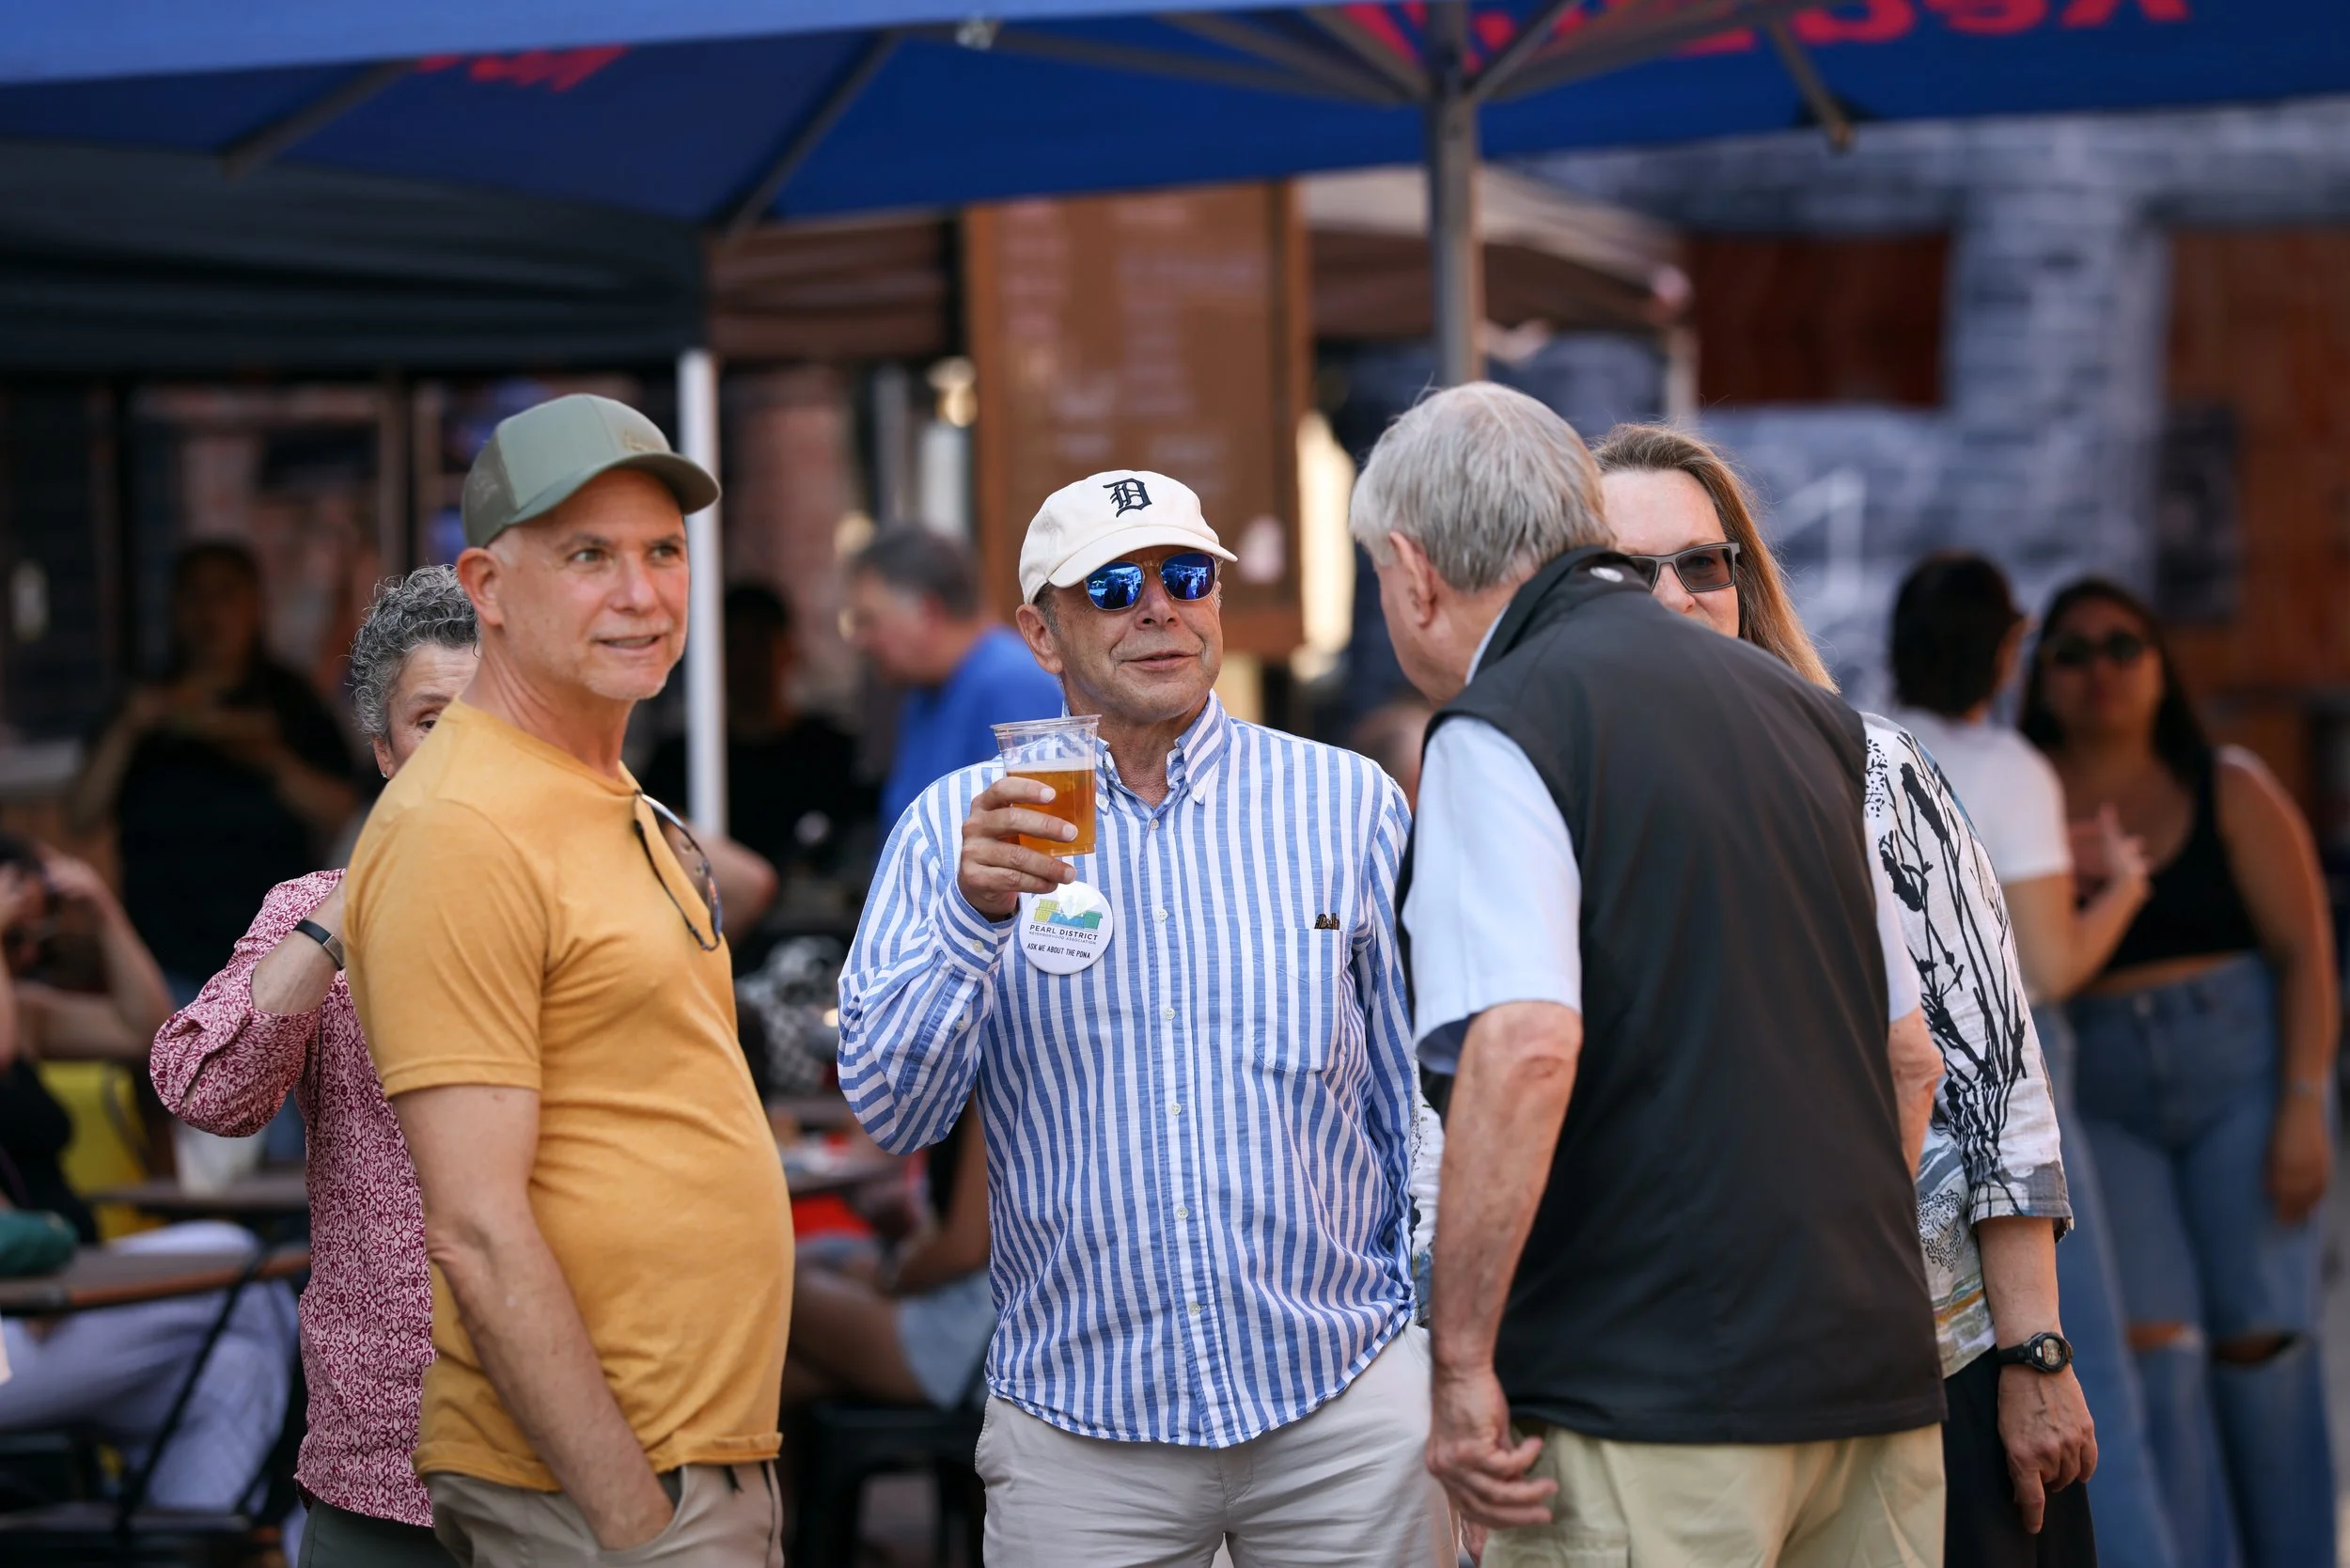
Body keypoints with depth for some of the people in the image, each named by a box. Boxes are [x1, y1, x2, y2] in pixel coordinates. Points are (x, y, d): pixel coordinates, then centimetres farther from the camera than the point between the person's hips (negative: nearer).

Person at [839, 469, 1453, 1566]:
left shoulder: (1346, 804, 4)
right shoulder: (958, 829, 3)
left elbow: (1423, 1098, 9)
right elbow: (890, 1113, -6)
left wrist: (1451, 1352, 4)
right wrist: (974, 912, -20)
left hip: (1346, 1402, 0)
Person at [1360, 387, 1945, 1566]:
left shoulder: (1501, 727, -7)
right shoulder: (1793, 709, 17)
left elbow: (1525, 1050, -21)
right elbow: (1911, 1056, 21)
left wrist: (1462, 1361, -17)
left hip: (1647, 1396, -7)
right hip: (1875, 1375, 7)